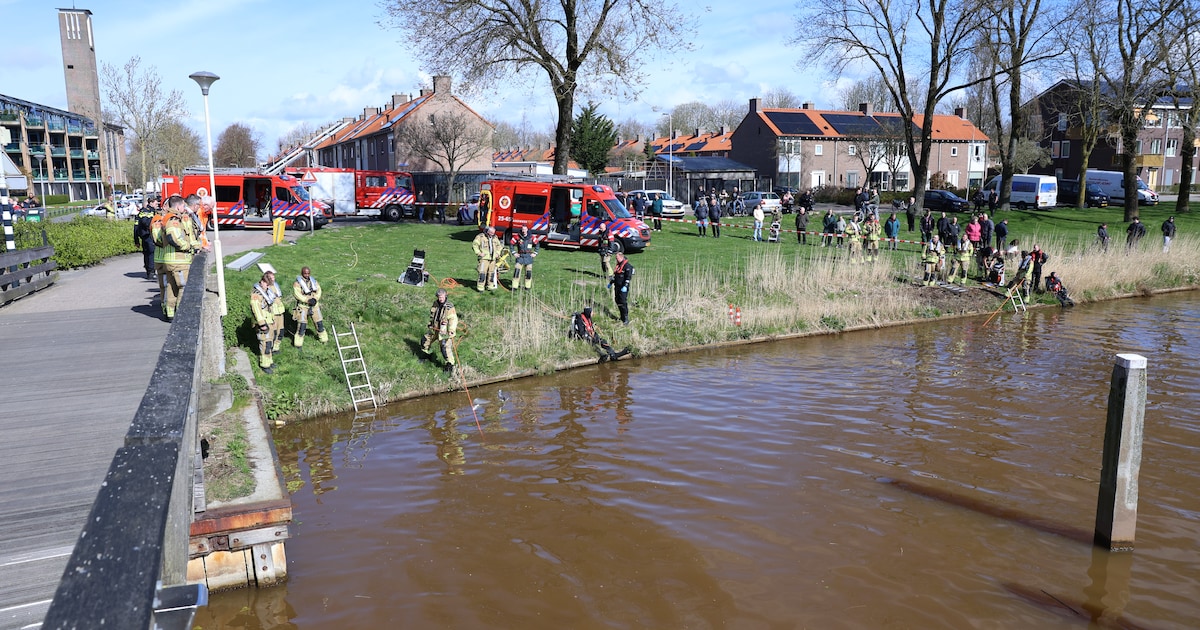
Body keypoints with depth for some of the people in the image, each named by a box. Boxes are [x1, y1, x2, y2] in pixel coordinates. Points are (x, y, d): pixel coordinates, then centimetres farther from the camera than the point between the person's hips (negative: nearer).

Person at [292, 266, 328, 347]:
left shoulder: (314, 281, 9)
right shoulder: (297, 283, -8)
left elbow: (318, 291, 2)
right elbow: (298, 294, -17)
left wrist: (315, 299, -15)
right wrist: (308, 300, -23)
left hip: (314, 305, 5)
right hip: (303, 306, -5)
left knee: (319, 322, 9)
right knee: (302, 324, -9)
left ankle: (323, 338, 27)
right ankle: (298, 341, 2)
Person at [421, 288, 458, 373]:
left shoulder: (449, 307, -21)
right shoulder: (435, 303, 2)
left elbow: (453, 320, -23)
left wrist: (451, 332, -29)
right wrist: (430, 324, 20)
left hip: (444, 330, -8)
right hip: (434, 328, 8)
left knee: (446, 347, -13)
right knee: (425, 341, 19)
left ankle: (450, 364, -1)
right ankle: (426, 355, 43)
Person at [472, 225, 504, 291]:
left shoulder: (495, 238, 14)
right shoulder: (480, 237, -3)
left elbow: (499, 246, 28)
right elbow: (474, 244, -6)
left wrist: (497, 253, 13)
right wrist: (479, 253, -13)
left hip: (493, 258, 6)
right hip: (484, 258, -5)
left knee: (491, 273, 9)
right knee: (482, 273, -10)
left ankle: (491, 286, 19)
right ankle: (480, 287, -6)